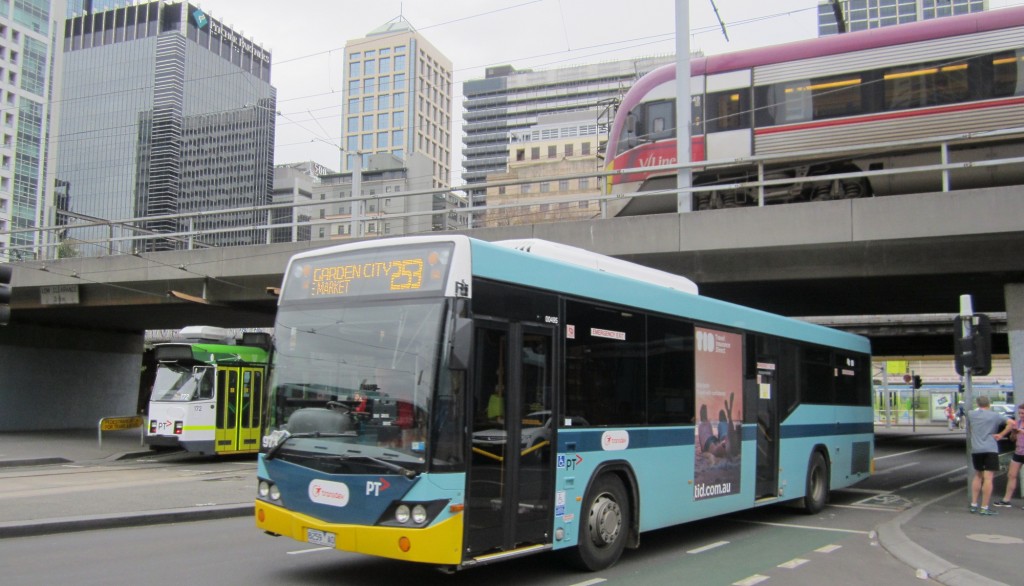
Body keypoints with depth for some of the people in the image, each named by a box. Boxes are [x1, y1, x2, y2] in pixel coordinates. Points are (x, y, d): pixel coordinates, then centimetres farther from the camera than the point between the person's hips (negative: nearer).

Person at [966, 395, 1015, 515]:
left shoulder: (971, 415, 9)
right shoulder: (995, 416, 1)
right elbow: (1011, 423, -10)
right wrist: (1001, 434, -6)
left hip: (975, 449, 4)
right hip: (990, 449, -4)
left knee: (978, 476, 19)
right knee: (988, 478, -4)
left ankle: (973, 505, 17)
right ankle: (984, 508, -8)